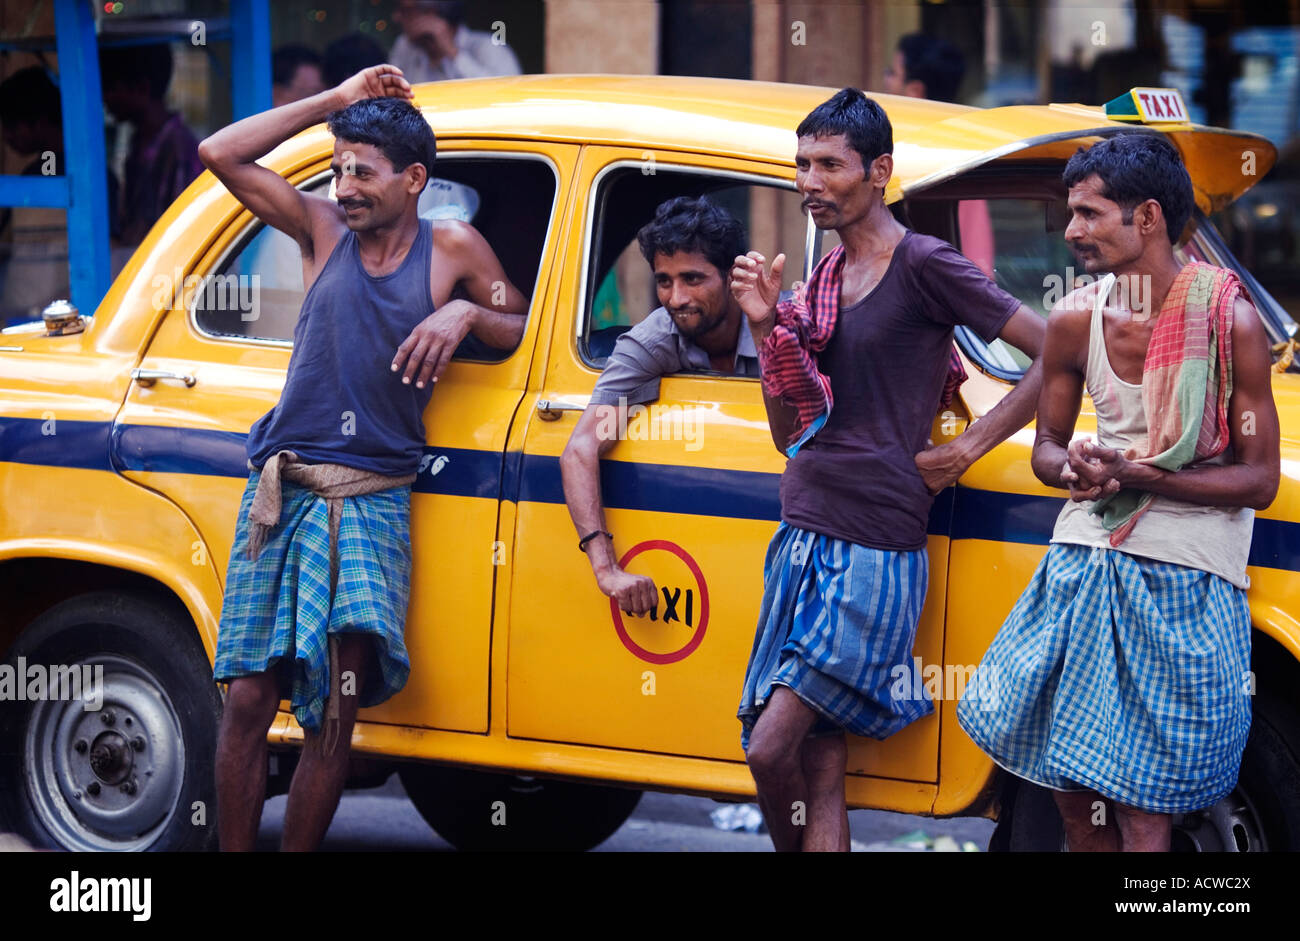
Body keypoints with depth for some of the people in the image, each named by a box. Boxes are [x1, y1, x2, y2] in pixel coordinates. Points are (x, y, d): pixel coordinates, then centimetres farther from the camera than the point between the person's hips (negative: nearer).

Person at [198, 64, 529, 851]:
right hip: (280, 490, 1)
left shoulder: (453, 251, 7)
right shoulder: (324, 233, 9)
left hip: (372, 500, -1)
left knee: (336, 710, -10)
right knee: (248, 699, -4)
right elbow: (221, 154, 3)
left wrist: (467, 314, -9)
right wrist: (336, 101, 4)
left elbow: (530, 334, 11)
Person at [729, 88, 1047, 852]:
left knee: (771, 747, -14)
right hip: (802, 538, 7)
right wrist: (767, 324, 3)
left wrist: (967, 450, -8)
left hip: (875, 552, -7)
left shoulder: (924, 266, -7)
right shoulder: (824, 278, 15)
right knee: (819, 770, 4)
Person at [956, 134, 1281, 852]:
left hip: (1184, 577, -5)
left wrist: (1139, 476, -20)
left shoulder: (1229, 321, -11)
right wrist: (1075, 467, -10)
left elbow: (1260, 480, -9)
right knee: (1068, 785, 8)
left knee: (1140, 806, -7)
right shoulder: (1075, 320, 2)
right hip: (1085, 559, 5)